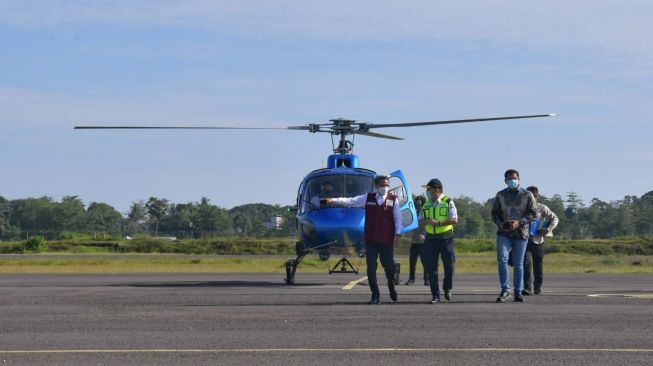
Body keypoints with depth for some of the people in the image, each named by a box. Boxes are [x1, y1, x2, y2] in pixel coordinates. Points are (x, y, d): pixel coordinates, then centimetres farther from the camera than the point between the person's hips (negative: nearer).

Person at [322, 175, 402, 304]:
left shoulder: (393, 200, 3)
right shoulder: (368, 198, 7)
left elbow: (398, 218, 3)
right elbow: (350, 201, 1)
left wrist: (397, 234, -7)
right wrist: (333, 201, -8)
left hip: (386, 240, -1)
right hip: (370, 240, 1)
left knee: (389, 266, 1)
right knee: (371, 268, 0)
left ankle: (391, 287, 32)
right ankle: (375, 296, 9)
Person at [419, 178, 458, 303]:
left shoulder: (448, 202, -1)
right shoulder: (426, 204, 13)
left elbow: (454, 220, -10)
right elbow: (420, 222, 12)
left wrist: (439, 223, -16)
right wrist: (427, 221, -10)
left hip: (446, 238, -3)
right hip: (431, 239, 4)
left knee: (449, 266, -4)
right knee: (431, 268, -1)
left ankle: (447, 289, 23)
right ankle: (435, 296, 5)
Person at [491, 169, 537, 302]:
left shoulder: (527, 195, 2)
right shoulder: (500, 195, 7)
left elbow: (533, 213, -3)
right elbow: (494, 213, 11)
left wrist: (519, 222, -16)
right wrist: (501, 224, -9)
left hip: (521, 233, -1)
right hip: (503, 233, 1)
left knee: (518, 264, 4)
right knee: (502, 258, -18)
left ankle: (518, 293, 12)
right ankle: (505, 290, -14)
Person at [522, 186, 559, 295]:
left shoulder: (542, 208, 1)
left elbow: (555, 218, 0)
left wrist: (548, 229, -13)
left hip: (538, 240, -1)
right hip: (525, 240, 1)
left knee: (538, 265, 7)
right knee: (526, 263, -13)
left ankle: (538, 288, 18)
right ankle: (527, 288, -17)